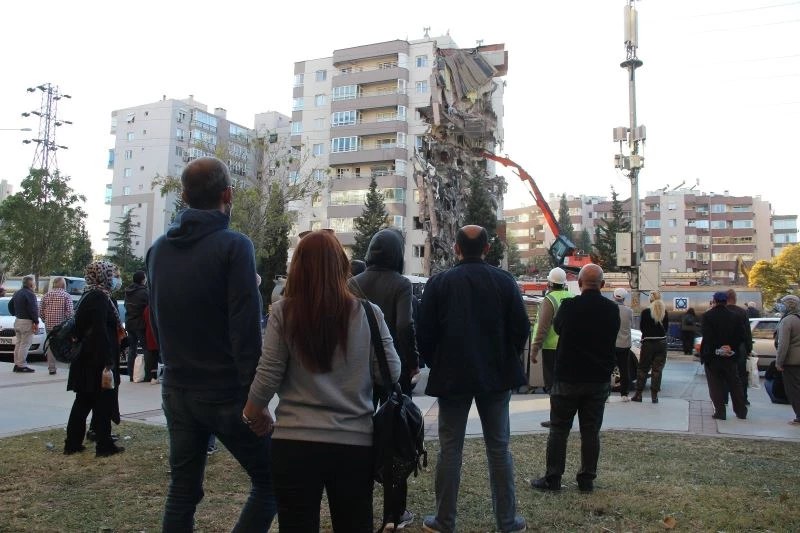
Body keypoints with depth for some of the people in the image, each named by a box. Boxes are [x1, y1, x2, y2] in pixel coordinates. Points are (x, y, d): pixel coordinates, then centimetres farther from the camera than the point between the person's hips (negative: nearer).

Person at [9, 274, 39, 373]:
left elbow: (10, 305, 24)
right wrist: (36, 322, -15)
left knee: (18, 343, 14)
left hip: (17, 321, 9)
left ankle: (17, 364, 18)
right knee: (25, 344, -7)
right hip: (27, 322, -9)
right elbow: (33, 309, -20)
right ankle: (21, 365, -7)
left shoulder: (17, 293, 14)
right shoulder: (30, 294, -16)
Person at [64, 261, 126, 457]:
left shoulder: (90, 296, 13)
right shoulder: (100, 298, -17)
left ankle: (72, 443, 22)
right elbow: (101, 331, -23)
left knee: (83, 401, 15)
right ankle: (104, 445, 8)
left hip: (86, 360, 9)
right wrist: (108, 363, -24)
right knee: (103, 402, 0)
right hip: (98, 360, -9)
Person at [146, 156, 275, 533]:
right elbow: (246, 329, -19)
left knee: (182, 490, 15)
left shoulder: (158, 248, 8)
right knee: (269, 481, 8)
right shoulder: (233, 246, -13)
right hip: (227, 392, -6)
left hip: (176, 390, 7)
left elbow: (156, 321, 16)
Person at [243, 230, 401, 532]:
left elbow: (268, 375, -4)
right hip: (355, 442, 1)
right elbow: (391, 373, -2)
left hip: (295, 441, -1)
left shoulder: (283, 312, -5)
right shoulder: (368, 313, -4)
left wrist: (252, 413, 15)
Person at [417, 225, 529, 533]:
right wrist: (506, 362, 13)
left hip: (452, 377, -1)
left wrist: (436, 366, 11)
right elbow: (522, 328, -3)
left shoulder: (439, 283, -6)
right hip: (496, 377, 1)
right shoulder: (504, 282, -4)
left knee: (450, 449, 7)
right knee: (498, 448, 11)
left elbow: (424, 334, -5)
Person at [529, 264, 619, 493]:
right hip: (599, 380, 3)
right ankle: (587, 480, 16)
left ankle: (553, 479, 10)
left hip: (568, 378, -3)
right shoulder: (612, 309, -2)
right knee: (591, 431, 11)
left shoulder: (569, 306, -14)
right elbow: (612, 339, 12)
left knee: (559, 430, 6)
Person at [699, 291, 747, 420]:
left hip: (712, 356, -4)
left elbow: (707, 337, -18)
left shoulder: (708, 316, -12)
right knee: (734, 384, 14)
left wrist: (704, 354, -14)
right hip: (729, 357, 4)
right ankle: (741, 411, 21)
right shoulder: (734, 316, 2)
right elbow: (741, 336, 0)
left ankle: (720, 412, 3)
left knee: (715, 385, 3)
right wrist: (731, 347, -1)